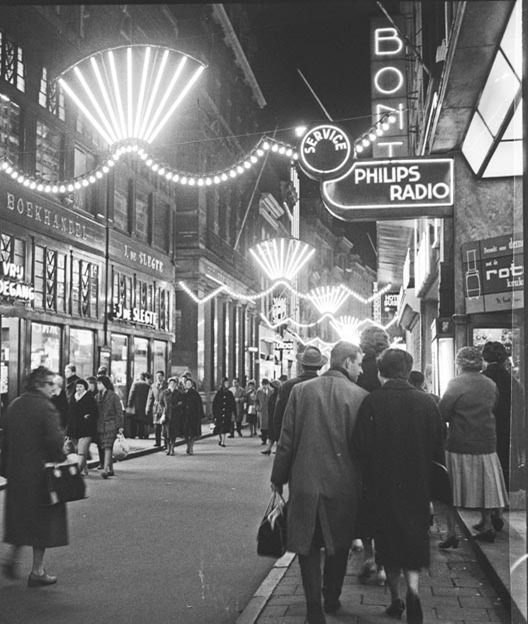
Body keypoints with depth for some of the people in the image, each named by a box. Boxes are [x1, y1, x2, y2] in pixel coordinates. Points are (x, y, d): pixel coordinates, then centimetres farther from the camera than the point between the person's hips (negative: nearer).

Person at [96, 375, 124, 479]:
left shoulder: (113, 396, -5)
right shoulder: (97, 397, 12)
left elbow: (119, 412, -5)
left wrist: (120, 426, -8)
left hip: (111, 425, -6)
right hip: (100, 426, 6)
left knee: (108, 447, -13)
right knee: (106, 448, 9)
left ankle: (105, 469, -19)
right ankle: (111, 469, 20)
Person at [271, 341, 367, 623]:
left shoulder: (300, 390, -4)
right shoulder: (359, 396, -9)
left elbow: (286, 439, -2)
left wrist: (278, 478, 7)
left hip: (305, 481, 0)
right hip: (343, 483, 0)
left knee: (309, 546, 9)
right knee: (338, 544, 20)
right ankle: (331, 599, 33)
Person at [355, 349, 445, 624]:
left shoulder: (372, 402, -12)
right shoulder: (427, 402, -4)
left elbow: (362, 447, -13)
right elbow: (438, 448, 0)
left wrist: (367, 481, 1)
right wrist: (432, 483, 11)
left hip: (382, 487, -1)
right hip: (417, 487, 2)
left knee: (388, 542, 14)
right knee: (414, 539, 12)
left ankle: (396, 599, 23)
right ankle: (413, 589, -9)